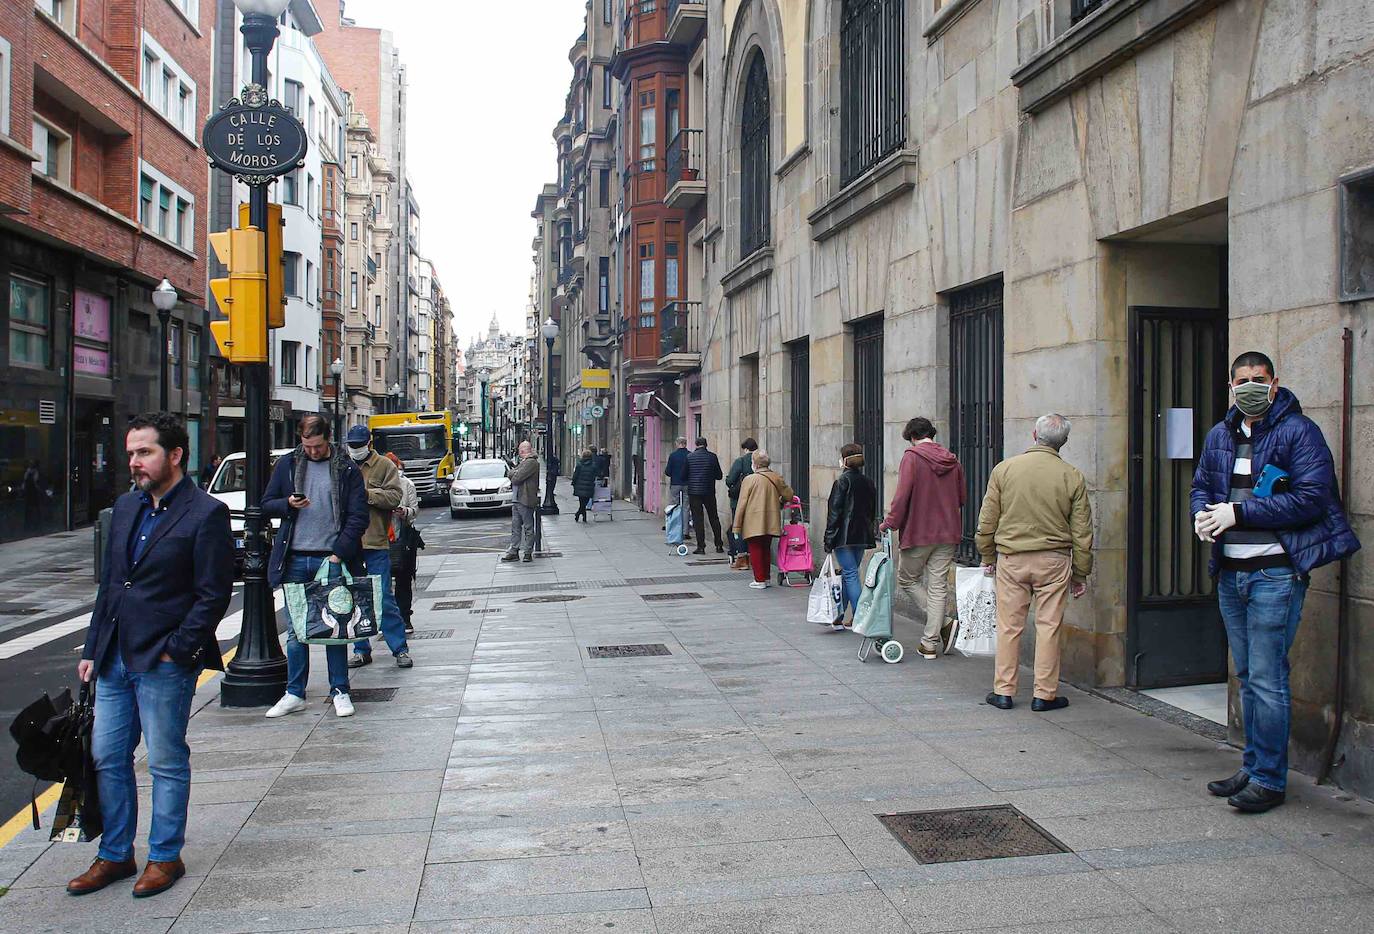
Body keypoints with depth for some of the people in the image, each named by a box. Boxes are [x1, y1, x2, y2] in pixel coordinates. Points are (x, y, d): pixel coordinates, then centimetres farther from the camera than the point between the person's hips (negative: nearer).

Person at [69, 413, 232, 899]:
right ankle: (115, 855, 28)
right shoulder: (126, 506, 13)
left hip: (164, 661, -7)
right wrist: (93, 648, 13)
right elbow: (109, 582, 17)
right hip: (115, 659, 7)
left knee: (167, 763, 5)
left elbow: (213, 596, -12)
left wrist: (176, 650, -15)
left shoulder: (206, 513, -10)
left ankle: (165, 857, 20)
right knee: (107, 758, 13)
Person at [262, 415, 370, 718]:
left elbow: (358, 516, -1)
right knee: (295, 630, 7)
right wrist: (288, 504, -9)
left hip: (331, 559, -2)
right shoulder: (287, 464, 8)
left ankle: (340, 692, 13)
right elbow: (266, 504, 13)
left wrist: (339, 554, -10)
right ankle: (294, 694, 16)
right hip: (295, 560, 2)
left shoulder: (346, 469, 1)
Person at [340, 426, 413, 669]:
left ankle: (400, 649, 5)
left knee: (384, 598, -3)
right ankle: (361, 650, 19)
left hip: (376, 543, -4)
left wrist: (367, 494, -19)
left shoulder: (385, 466, 2)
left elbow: (395, 496, -9)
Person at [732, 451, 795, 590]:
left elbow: (742, 504, -9)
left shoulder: (749, 479, -10)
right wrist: (779, 503, 33)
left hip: (753, 523, -5)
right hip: (771, 522, 5)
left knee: (755, 551, 4)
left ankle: (759, 580, 3)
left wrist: (736, 526, -5)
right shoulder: (776, 478, 2)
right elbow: (789, 495, 11)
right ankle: (766, 577, 22)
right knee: (765, 549, 17)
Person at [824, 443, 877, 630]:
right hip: (863, 536, 7)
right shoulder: (867, 483, 10)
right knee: (848, 574, 13)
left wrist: (829, 541, -9)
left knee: (850, 574, -5)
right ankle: (838, 617, 20)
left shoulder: (842, 481, -10)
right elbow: (873, 511, 16)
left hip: (844, 536, -7)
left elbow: (834, 512, -12)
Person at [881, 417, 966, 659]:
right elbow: (961, 498, 14)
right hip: (948, 533, 5)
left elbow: (903, 494, -17)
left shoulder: (912, 456, -9)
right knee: (938, 585, 7)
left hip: (918, 532, -5)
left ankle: (942, 624, 0)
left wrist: (890, 523, -9)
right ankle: (930, 642, 8)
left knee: (907, 579, 13)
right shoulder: (952, 460, 7)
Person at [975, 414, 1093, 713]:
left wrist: (988, 558, 15)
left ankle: (1004, 691, 13)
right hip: (1054, 561, 0)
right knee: (1048, 626, 6)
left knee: (1009, 626, 7)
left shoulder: (1004, 469, -3)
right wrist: (1081, 574, 11)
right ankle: (1045, 694, 11)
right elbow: (1082, 533, 2)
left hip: (1010, 558, 0)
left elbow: (987, 522, 1)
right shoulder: (1072, 477, -2)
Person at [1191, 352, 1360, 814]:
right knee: (1247, 676, 15)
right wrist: (1201, 514, -3)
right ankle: (1252, 766, 26)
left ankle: (1269, 779, 4)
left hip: (1275, 572, -7)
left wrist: (1239, 512, -18)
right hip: (1230, 572, 7)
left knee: (1266, 679, -5)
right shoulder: (1219, 436, 13)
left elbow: (1312, 498, -16)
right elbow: (1201, 485, 21)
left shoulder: (1298, 431, -8)